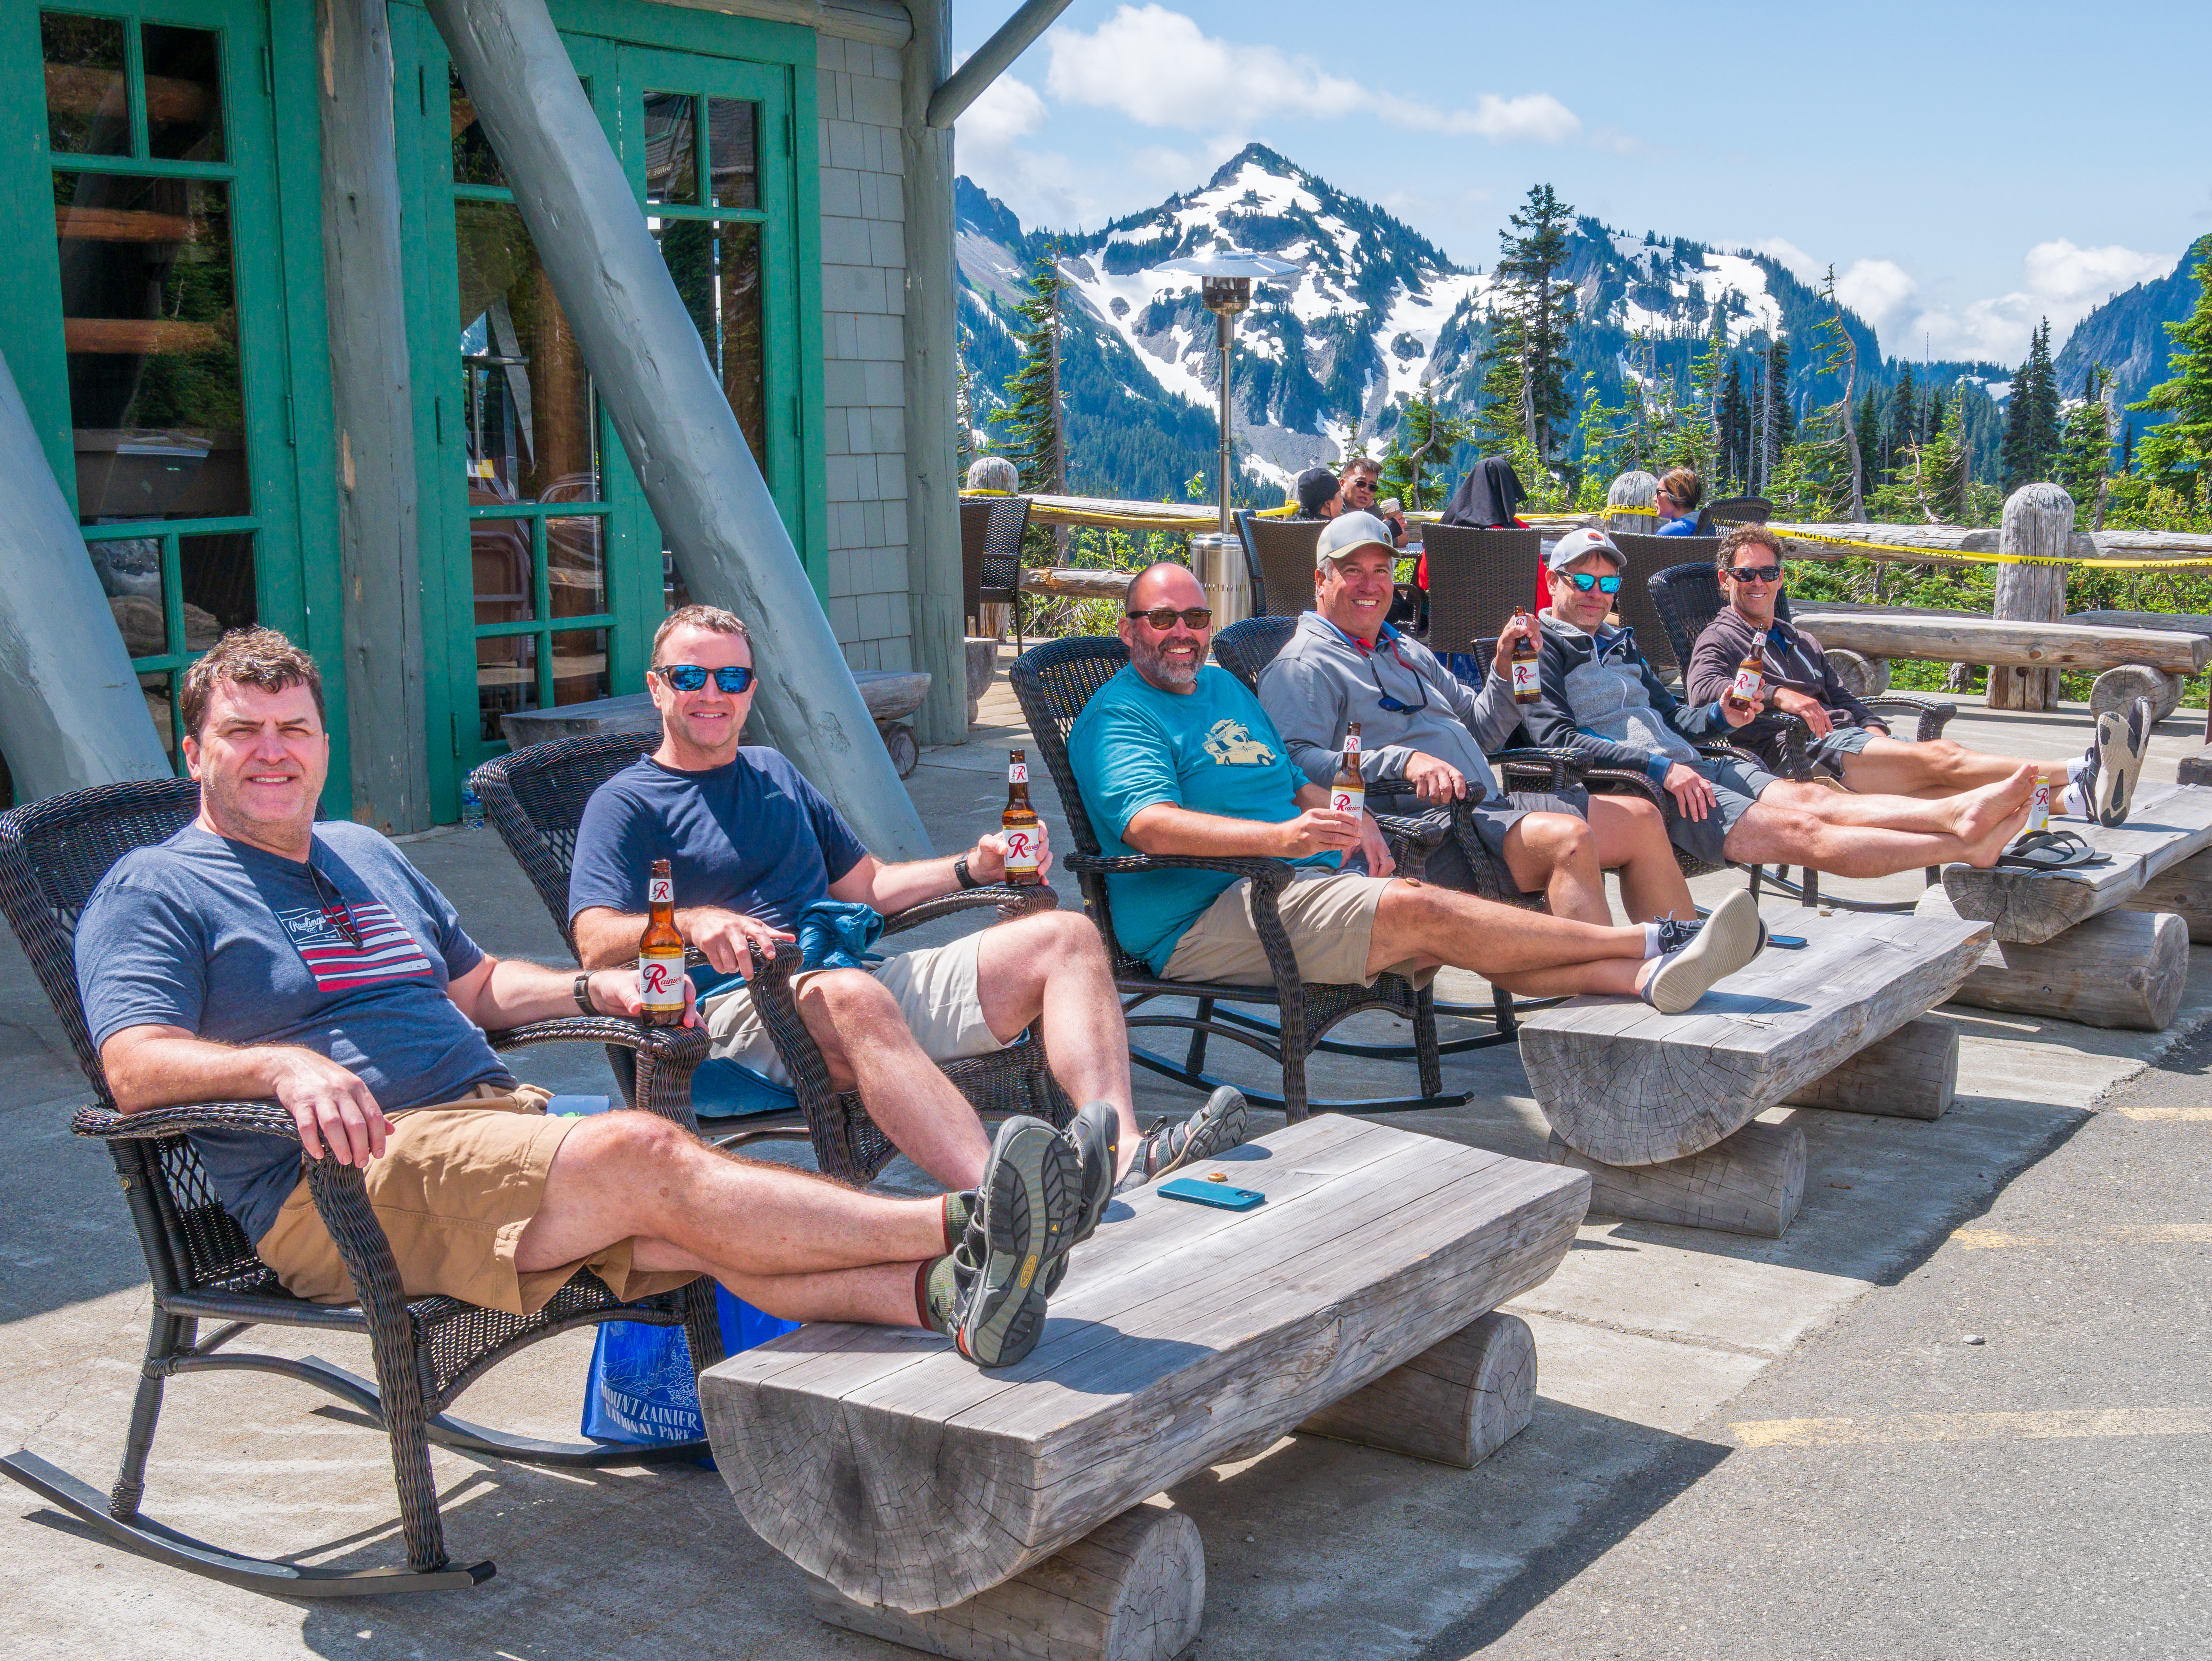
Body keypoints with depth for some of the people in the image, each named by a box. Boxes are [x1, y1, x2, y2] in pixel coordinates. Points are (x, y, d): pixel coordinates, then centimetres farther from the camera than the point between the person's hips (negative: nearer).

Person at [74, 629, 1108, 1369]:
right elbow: (137, 1067, -10)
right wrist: (281, 1064, -30)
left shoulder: (364, 854, 27)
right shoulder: (152, 892, 5)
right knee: (645, 1152, -28)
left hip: (496, 1129, 7)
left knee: (680, 1222, -21)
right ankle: (955, 1227, -35)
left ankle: (940, 1292, -43)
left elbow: (478, 985, 34)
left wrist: (589, 991, 13)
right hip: (343, 1183, -7)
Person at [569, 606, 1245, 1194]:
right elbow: (597, 943, -7)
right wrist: (693, 923, -28)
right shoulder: (626, 803, 8)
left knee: (1067, 937, -8)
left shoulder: (775, 775, 28)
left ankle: (1119, 1152, -31)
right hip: (740, 1005, -7)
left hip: (860, 983, 7)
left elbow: (866, 886, 32)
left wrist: (975, 867, 16)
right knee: (852, 996, -42)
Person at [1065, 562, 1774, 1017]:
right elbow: (1150, 824, -20)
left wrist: (1350, 822, 5)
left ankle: (1643, 977, -31)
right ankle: (1646, 942, -24)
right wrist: (1280, 836, -34)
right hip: (1209, 920, -8)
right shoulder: (1117, 718, -2)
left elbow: (1298, 786, 29)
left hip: (1315, 884, 8)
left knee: (1450, 927, -15)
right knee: (1421, 911, -24)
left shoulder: (1224, 687, 24)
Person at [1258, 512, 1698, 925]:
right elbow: (1298, 762, -19)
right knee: (1567, 838, -31)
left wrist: (1506, 668, 12)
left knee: (1641, 818, 2)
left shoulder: (1407, 651, 28)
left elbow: (1479, 733, 32)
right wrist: (1403, 762, -30)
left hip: (1487, 806, 9)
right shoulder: (1302, 666, -1)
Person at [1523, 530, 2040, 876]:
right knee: (1798, 831, -19)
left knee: (1809, 798, -16)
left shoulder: (1619, 644, 27)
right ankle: (1964, 846, -30)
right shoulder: (1541, 650, 1)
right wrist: (1659, 768, -20)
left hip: (1688, 767, 8)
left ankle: (1955, 814, -35)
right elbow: (1557, 738, -14)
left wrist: (1720, 718, 6)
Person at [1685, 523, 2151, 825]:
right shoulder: (1719, 641, 9)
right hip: (1797, 751, -7)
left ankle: (2076, 797, -46)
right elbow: (1704, 692, -12)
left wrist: (1874, 730, 8)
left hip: (1849, 737, 7)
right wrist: (1778, 697, -26)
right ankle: (2081, 773, -44)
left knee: (1938, 770, -23)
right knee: (1937, 759, -27)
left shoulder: (1801, 642, 36)